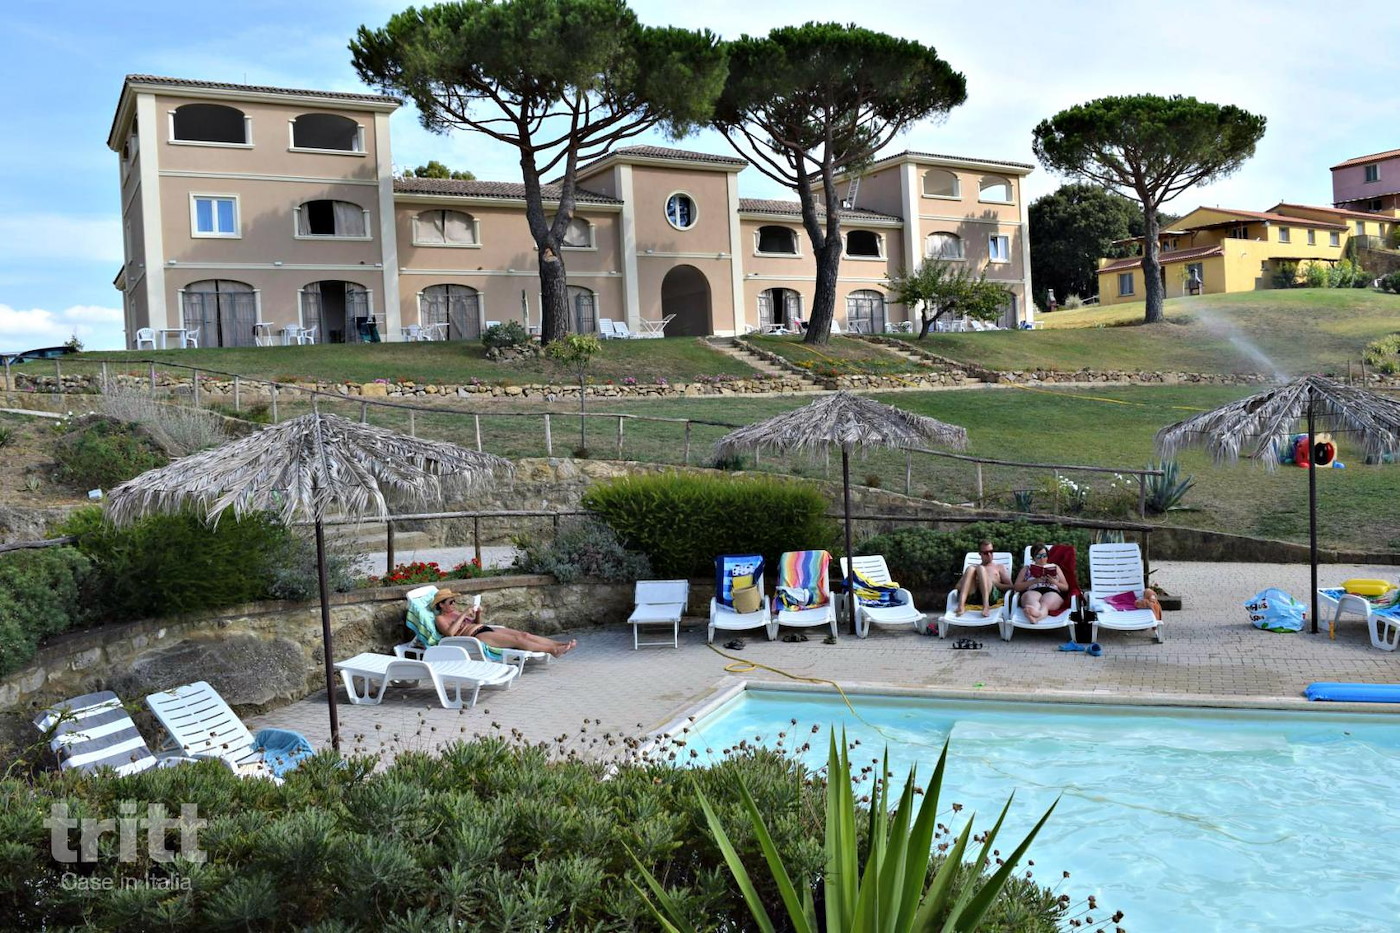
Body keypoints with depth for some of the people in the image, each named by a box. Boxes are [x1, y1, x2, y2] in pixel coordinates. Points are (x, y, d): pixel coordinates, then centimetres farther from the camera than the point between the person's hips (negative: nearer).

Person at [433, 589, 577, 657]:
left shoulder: (457, 612, 25)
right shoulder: (441, 618, 1)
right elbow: (450, 632, -21)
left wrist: (478, 614, 11)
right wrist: (464, 614, -17)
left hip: (486, 629, 9)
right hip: (476, 636, -9)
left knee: (524, 634, -8)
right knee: (517, 639, -21)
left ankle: (559, 644, -15)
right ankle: (552, 650, -26)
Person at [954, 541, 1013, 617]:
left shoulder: (1000, 567, 30)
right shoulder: (974, 567, 32)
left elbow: (1010, 586, 15)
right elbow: (958, 586, 20)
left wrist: (992, 583, 0)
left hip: (991, 596, -1)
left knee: (981, 569, -22)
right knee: (970, 569, -22)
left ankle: (986, 606, -45)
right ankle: (961, 606, -45)